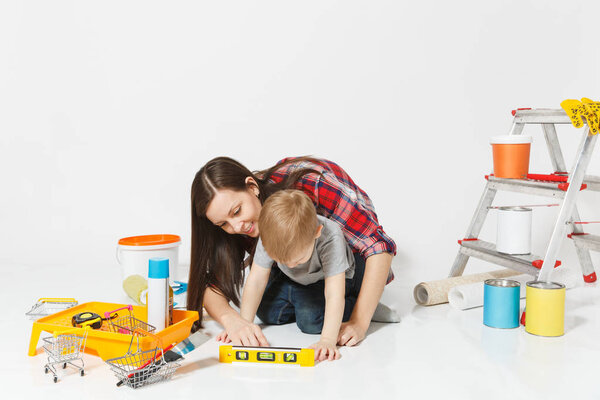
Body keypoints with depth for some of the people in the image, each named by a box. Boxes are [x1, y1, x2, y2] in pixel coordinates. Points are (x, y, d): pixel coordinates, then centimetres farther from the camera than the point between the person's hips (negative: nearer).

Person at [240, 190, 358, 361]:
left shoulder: (331, 238, -40)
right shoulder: (270, 236, -31)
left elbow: (334, 295, -41)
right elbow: (256, 281, -21)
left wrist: (328, 340, -50)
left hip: (327, 280, -4)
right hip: (293, 282, 4)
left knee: (311, 320, -26)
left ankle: (352, 302, 0)